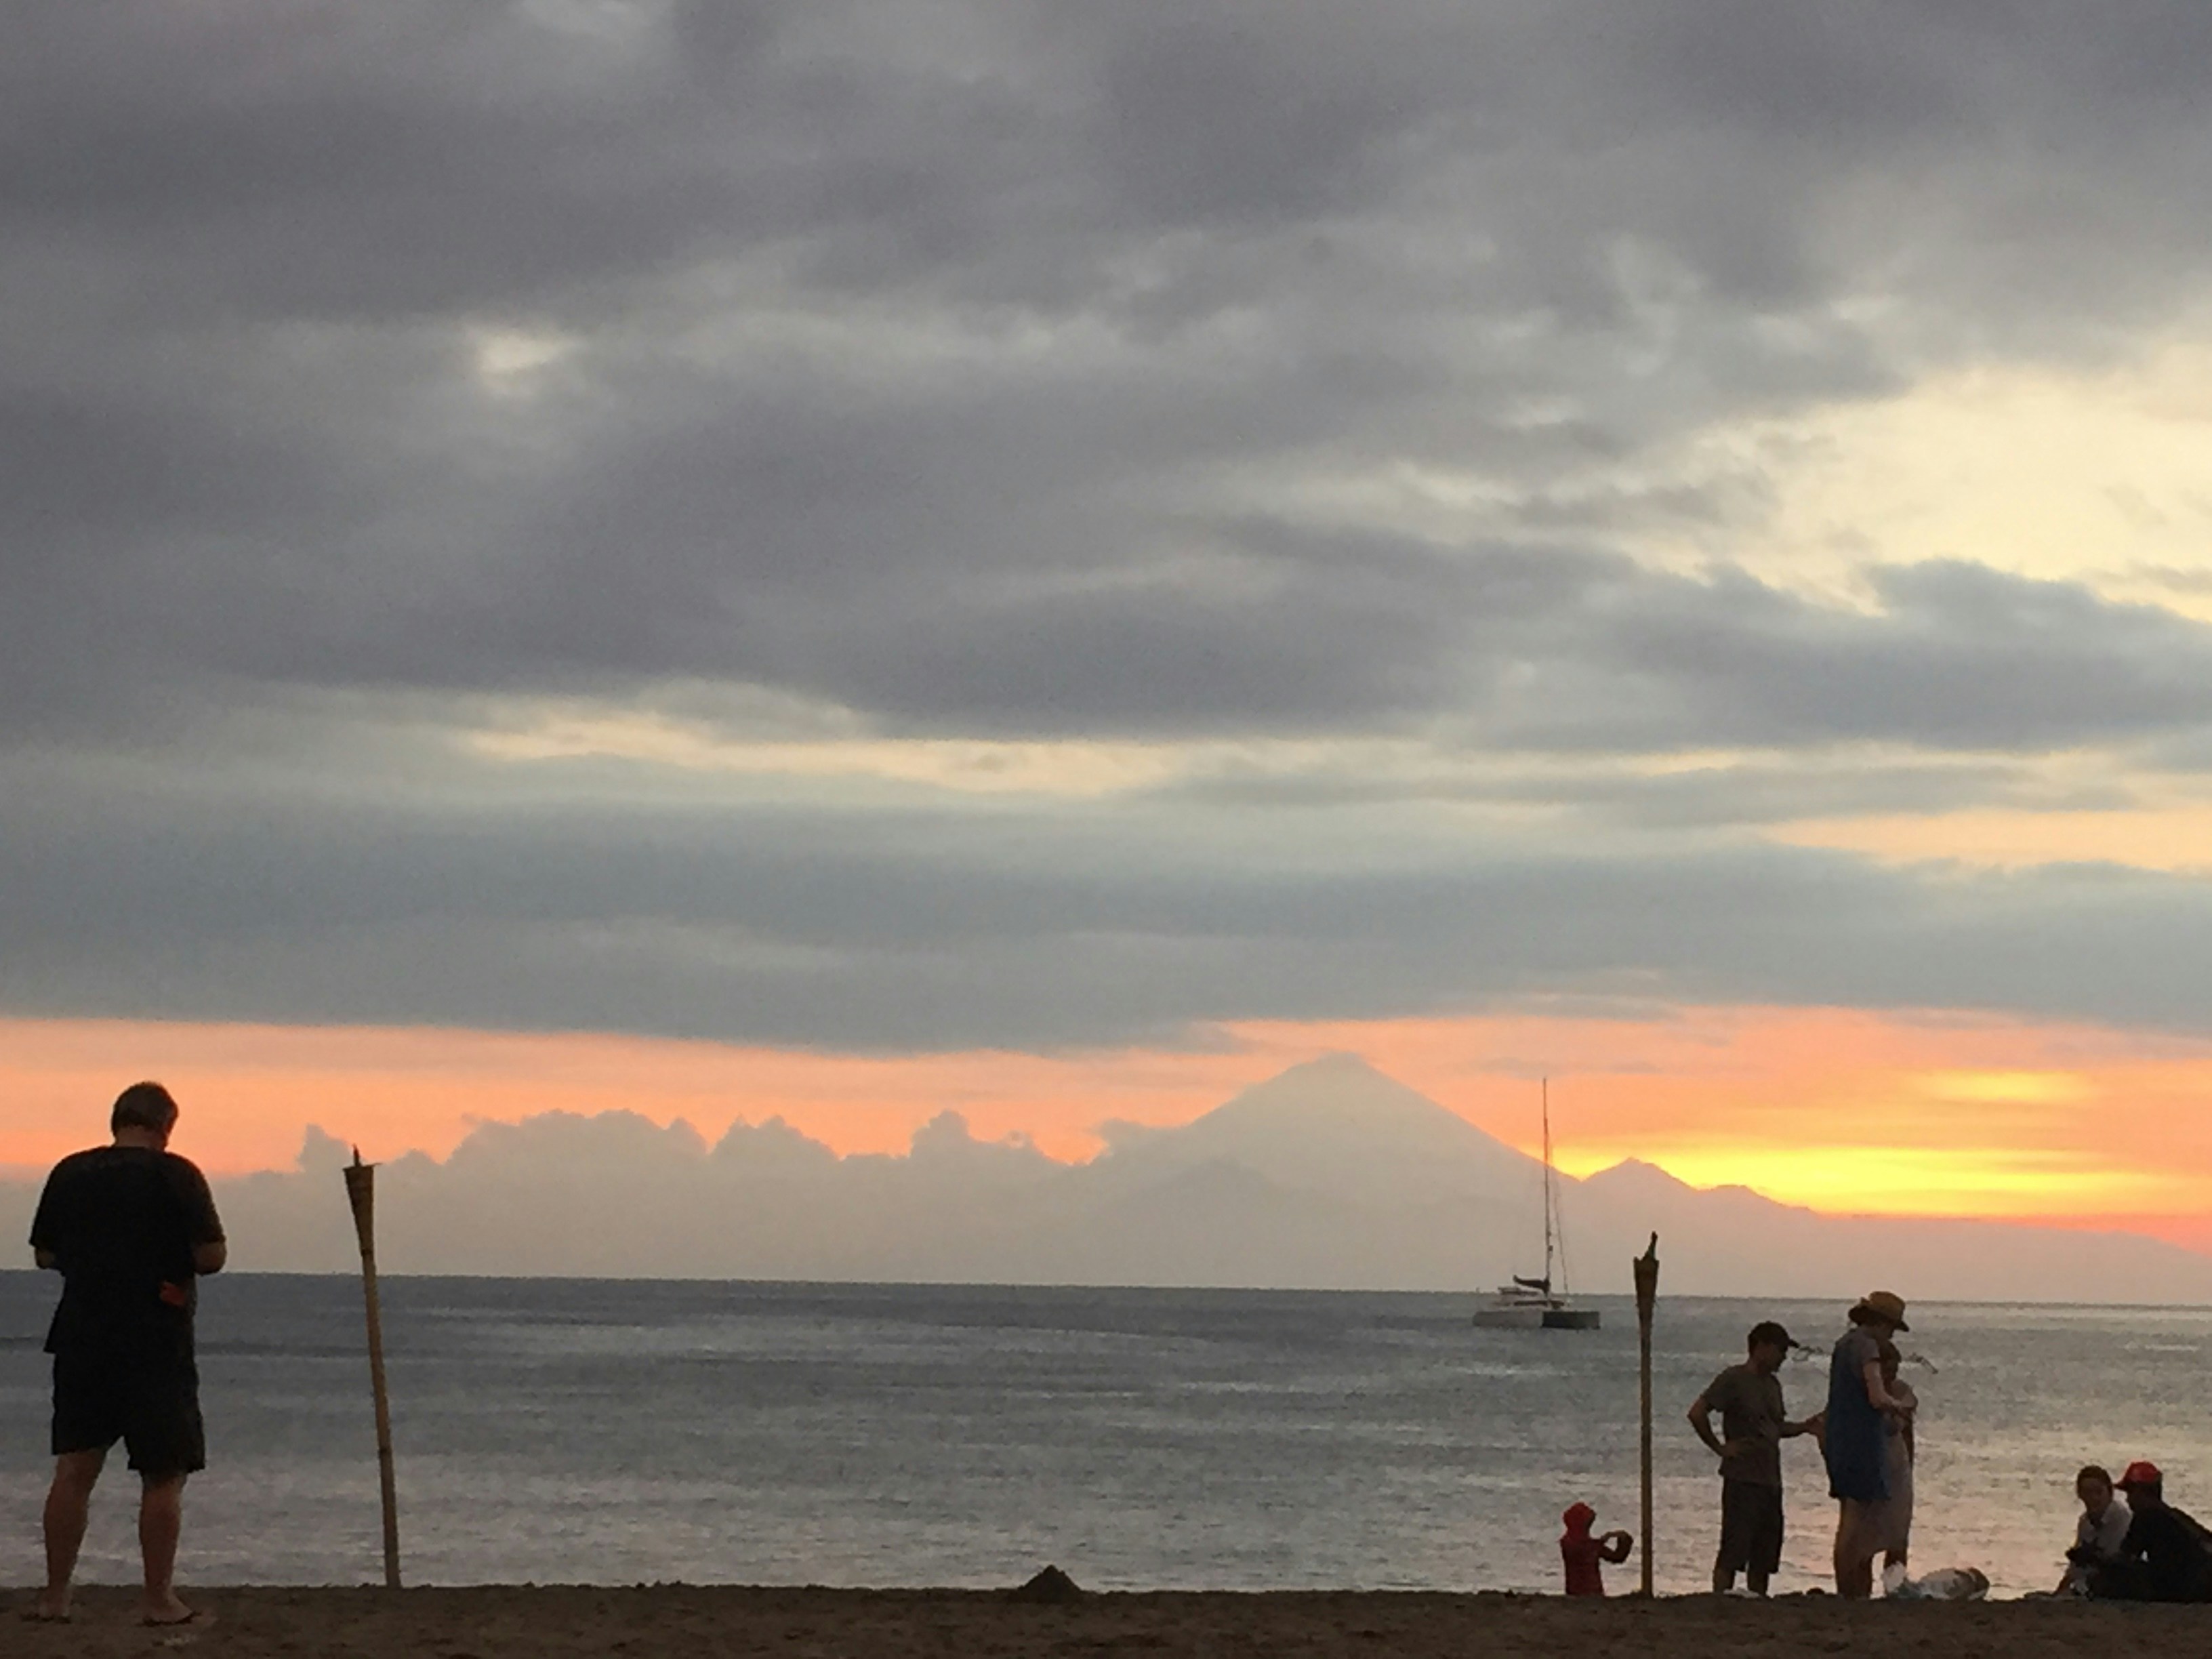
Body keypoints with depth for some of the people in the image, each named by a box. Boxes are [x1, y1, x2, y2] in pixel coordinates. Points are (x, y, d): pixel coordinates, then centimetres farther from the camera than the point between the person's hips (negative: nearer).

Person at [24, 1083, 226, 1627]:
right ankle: (159, 1599, 3)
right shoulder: (175, 1175, -8)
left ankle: (55, 1594, 7)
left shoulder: (69, 1174, 5)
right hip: (156, 1345, -4)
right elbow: (211, 1256, -12)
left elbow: (45, 1255, 13)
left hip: (81, 1339, 4)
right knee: (164, 1475, 3)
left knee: (74, 1470, 7)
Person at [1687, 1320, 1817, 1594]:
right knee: (1733, 1553, -10)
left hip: (1770, 1480, 8)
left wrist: (1806, 1427, 8)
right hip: (1742, 1479, -8)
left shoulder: (1772, 1384, 16)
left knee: (1765, 1556, 10)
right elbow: (1697, 1413, -15)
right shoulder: (1734, 1379, -8)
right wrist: (1720, 1448, -12)